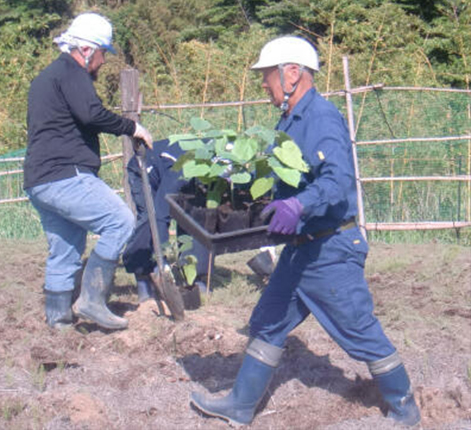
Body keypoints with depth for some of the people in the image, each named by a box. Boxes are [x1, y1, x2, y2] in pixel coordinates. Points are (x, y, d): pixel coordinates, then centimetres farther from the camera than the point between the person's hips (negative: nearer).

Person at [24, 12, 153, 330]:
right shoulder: (71, 72, -7)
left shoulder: (46, 76, 26)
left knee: (63, 249, 16)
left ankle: (58, 314, 20)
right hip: (64, 176, -11)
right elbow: (92, 114, -22)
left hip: (39, 181, 11)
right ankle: (92, 300, -13)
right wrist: (131, 128, -10)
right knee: (120, 221, -13)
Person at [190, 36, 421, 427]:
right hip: (299, 249, 10)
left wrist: (299, 205, -48)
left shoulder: (323, 118, -19)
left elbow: (339, 180, -33)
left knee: (361, 332, 1)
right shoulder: (289, 121, 12)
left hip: (332, 251, -10)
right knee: (267, 325, 13)